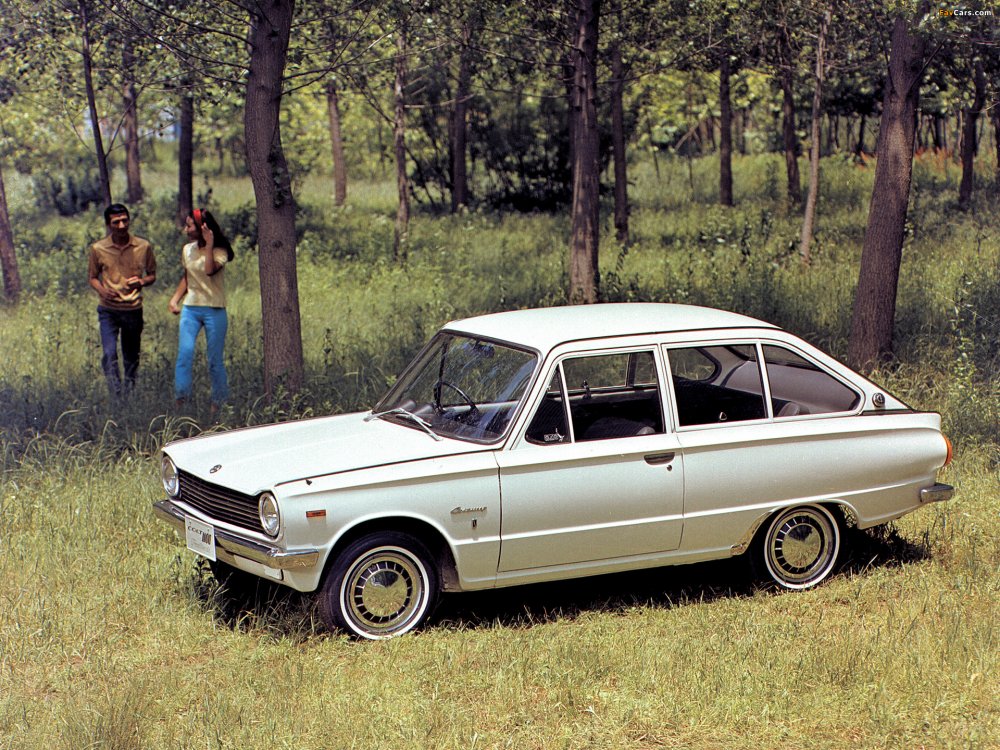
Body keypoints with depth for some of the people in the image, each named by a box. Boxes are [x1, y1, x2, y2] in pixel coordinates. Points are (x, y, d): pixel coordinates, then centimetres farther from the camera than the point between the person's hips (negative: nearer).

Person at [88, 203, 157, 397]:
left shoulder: (143, 246, -2)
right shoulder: (98, 248, -3)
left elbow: (152, 275, 9)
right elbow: (93, 277, 9)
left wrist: (141, 282, -14)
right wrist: (102, 290, -13)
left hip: (133, 310, 1)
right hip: (108, 310, -1)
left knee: (131, 358, 11)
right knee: (109, 354, -15)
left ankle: (129, 395, 27)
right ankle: (116, 396, -13)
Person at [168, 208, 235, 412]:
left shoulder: (219, 251, -6)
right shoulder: (187, 250, 10)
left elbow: (210, 270, -27)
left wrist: (209, 244, -24)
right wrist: (175, 298, 8)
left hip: (214, 311, -4)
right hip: (190, 309, 4)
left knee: (215, 360, 2)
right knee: (184, 353, -11)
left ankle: (218, 403, 15)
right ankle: (180, 400, -9)